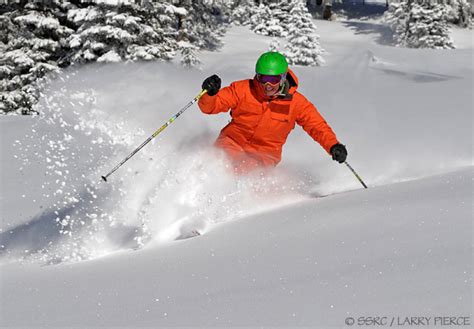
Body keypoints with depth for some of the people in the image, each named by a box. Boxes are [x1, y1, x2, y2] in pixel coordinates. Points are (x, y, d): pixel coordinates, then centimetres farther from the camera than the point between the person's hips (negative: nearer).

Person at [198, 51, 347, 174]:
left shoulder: (297, 102, -7)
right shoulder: (243, 89, -9)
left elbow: (318, 127, -4)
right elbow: (209, 106, -8)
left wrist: (333, 146, -22)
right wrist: (210, 93, -31)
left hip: (265, 153, 0)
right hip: (234, 141, 1)